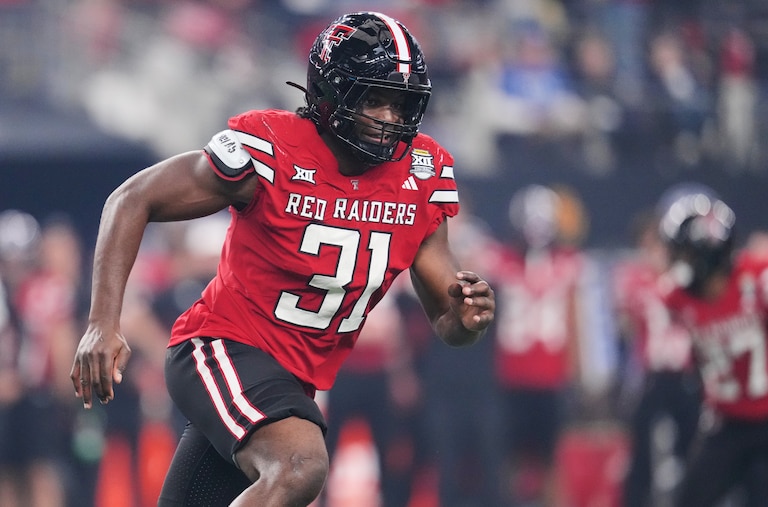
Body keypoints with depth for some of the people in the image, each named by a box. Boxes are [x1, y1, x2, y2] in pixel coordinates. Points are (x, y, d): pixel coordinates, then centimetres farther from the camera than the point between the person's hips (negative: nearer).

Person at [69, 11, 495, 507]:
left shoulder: (424, 172, -1)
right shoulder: (270, 149, -17)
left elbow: (447, 321, 5)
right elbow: (133, 201, -9)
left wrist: (466, 316, -21)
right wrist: (103, 324, -19)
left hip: (295, 381, 7)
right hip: (225, 350, -7)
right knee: (301, 467, -33)